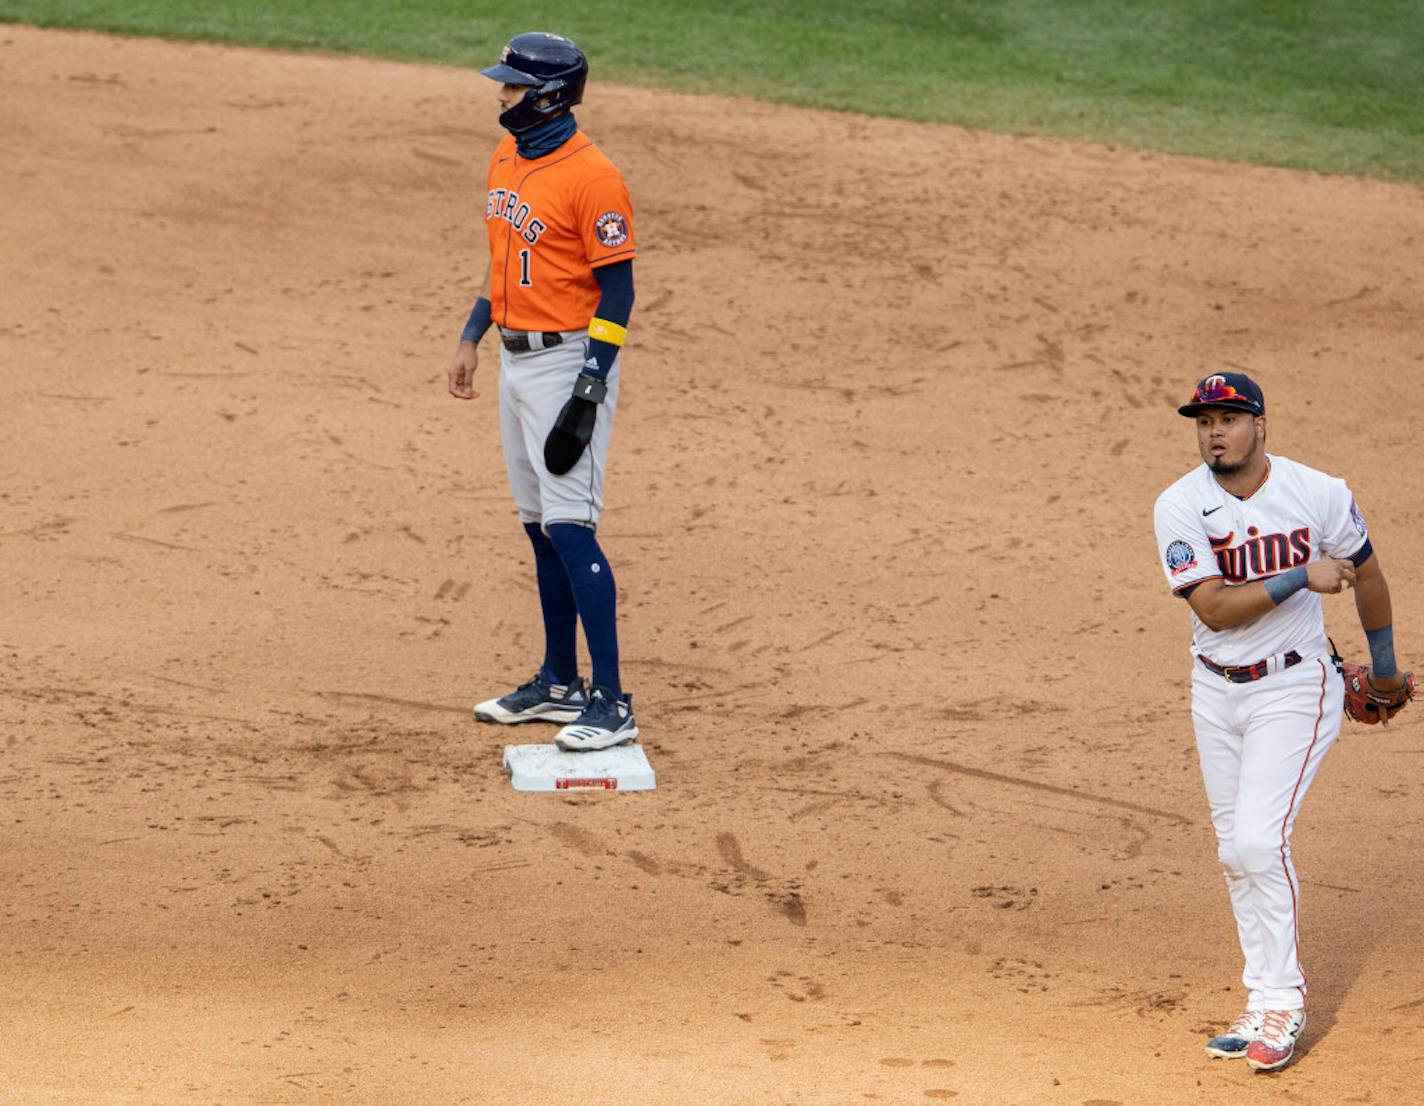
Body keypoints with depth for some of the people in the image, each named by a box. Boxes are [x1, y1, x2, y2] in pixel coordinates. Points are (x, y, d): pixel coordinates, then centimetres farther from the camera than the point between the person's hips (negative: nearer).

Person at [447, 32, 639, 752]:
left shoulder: (591, 177, -18)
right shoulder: (507, 159, 10)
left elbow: (618, 289, -17)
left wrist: (589, 389, -21)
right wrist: (470, 338, 19)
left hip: (567, 362, -9)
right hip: (516, 360, 9)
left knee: (568, 526, -12)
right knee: (539, 525, 14)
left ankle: (611, 703, -11)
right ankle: (560, 685, 23)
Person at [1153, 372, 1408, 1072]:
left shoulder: (1319, 494, -11)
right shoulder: (1180, 507, -10)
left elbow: (1365, 573, 6)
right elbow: (1213, 608, -18)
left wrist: (1384, 667, 18)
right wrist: (1301, 577, -25)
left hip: (1295, 687, -4)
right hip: (1216, 692, 4)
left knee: (1258, 842, -16)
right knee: (1236, 853, 9)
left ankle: (1281, 1002, -3)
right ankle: (1265, 1004, 20)